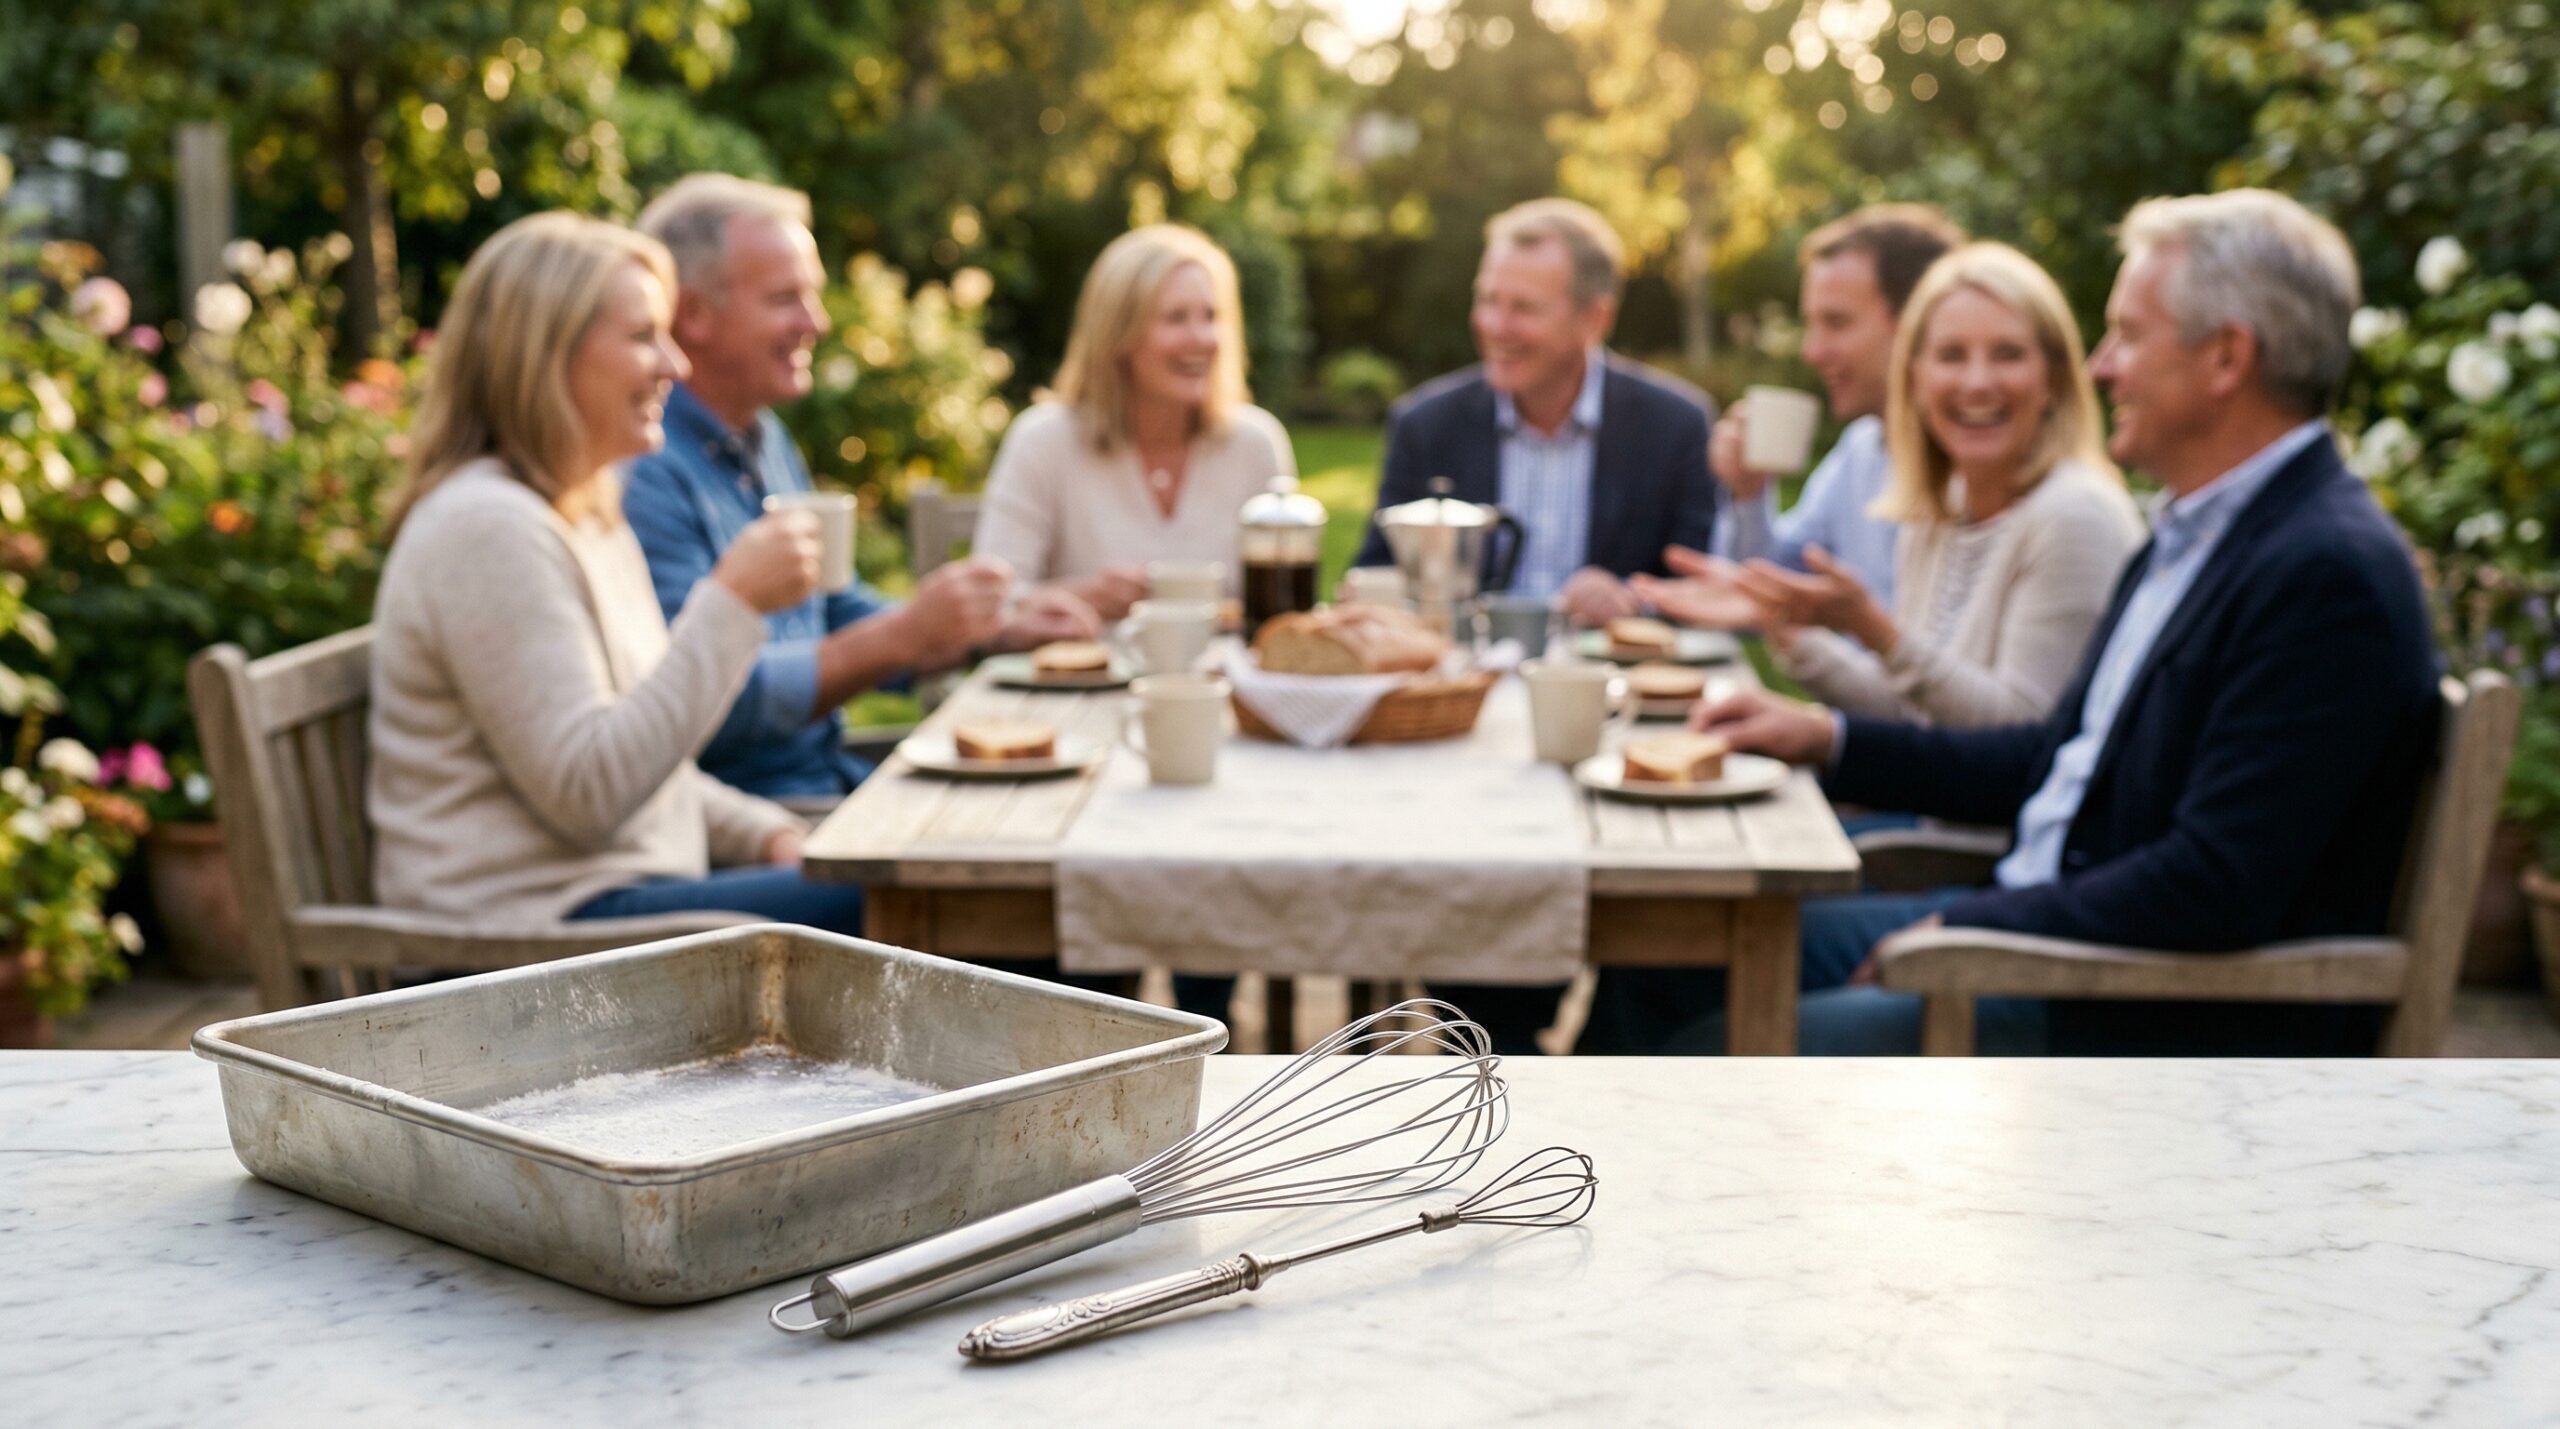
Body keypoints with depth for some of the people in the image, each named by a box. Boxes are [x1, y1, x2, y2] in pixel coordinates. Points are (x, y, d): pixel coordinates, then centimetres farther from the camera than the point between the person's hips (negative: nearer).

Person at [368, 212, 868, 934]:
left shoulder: (592, 519, 16)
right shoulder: (487, 529, -15)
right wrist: (731, 603, -20)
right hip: (523, 925, -10)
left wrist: (765, 832, 6)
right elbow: (588, 793, -22)